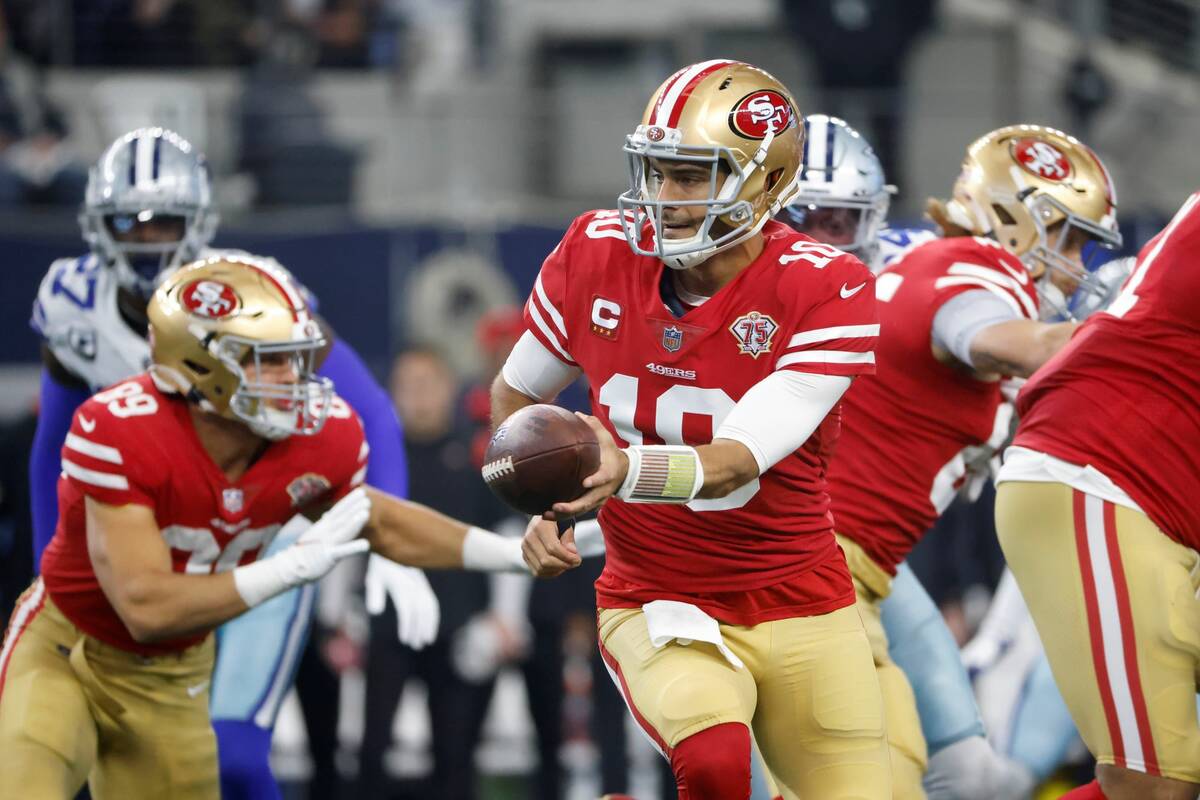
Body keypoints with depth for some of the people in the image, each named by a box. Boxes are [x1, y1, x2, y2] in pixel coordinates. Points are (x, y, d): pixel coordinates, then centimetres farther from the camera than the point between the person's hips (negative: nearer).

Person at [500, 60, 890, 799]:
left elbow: (739, 461, -27)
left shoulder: (825, 292, -16)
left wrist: (628, 472, -46)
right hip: (658, 607, 0)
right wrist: (543, 510, -2)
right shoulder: (596, 255, -6)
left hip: (800, 609, 0)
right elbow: (518, 394, 13)